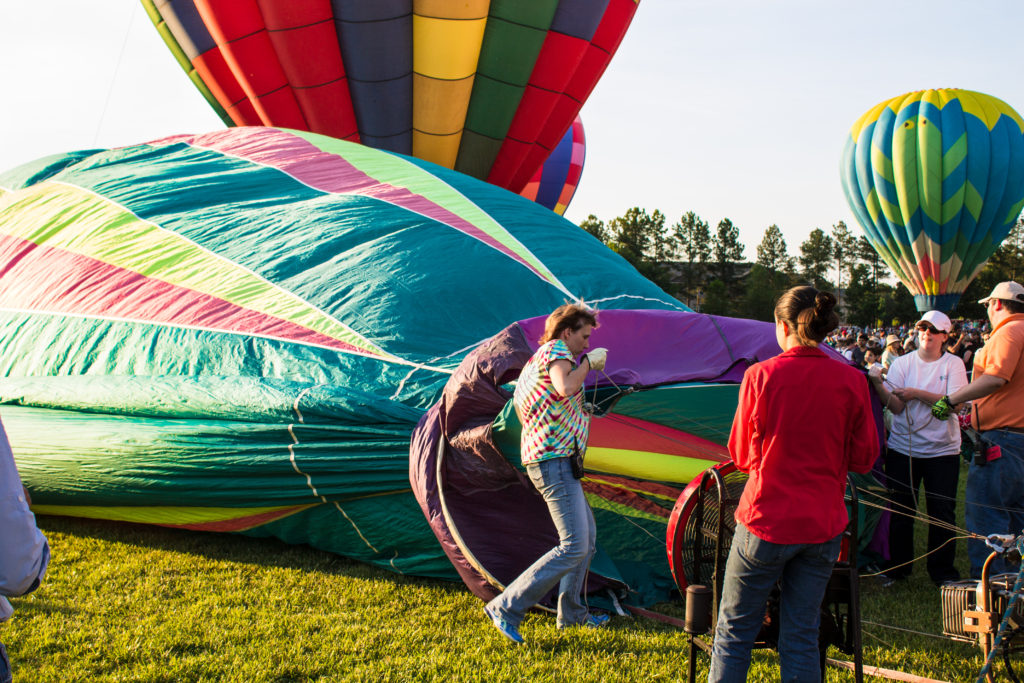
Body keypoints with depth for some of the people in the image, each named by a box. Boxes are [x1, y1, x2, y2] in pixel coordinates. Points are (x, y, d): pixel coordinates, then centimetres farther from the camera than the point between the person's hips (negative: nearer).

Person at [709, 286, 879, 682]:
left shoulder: (761, 376, -10)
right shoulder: (851, 381, -4)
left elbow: (741, 456, -1)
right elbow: (865, 458, 4)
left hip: (766, 520, -3)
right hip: (823, 526, 3)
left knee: (734, 632, 10)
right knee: (802, 638, 11)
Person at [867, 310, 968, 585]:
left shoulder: (953, 364, 0)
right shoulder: (902, 363, 2)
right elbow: (896, 406, -7)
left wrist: (917, 394, -18)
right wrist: (878, 384, -23)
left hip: (942, 449, -1)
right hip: (903, 447, 1)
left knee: (942, 513, 2)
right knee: (900, 512, 6)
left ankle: (942, 571, 16)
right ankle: (898, 567, 21)